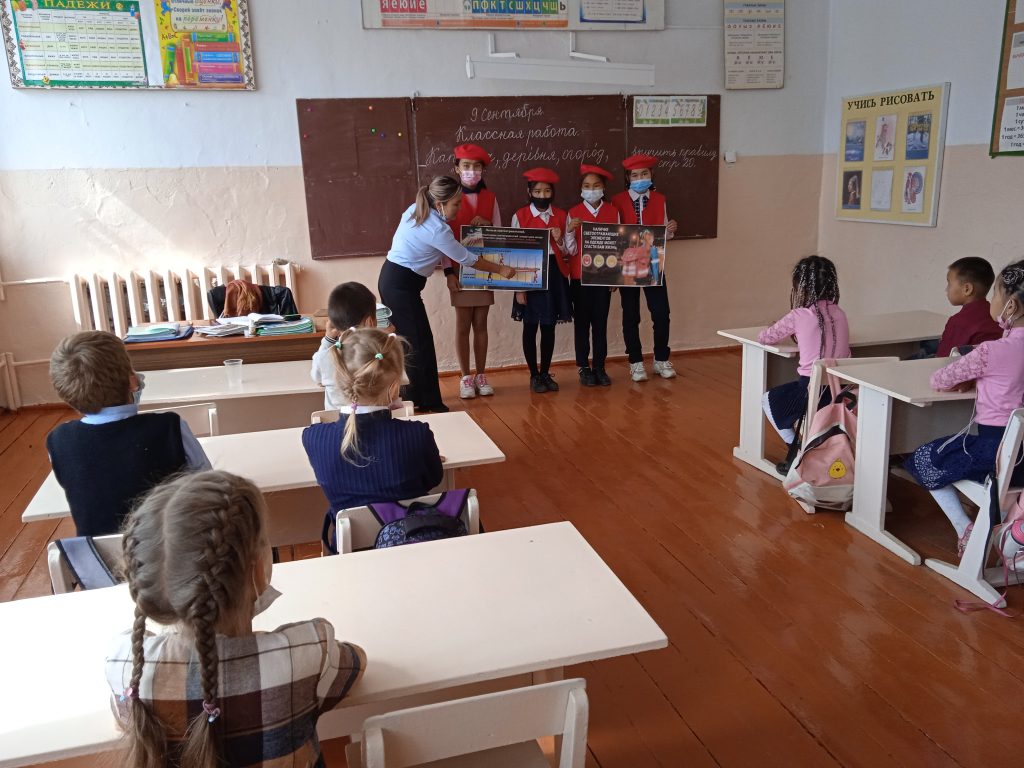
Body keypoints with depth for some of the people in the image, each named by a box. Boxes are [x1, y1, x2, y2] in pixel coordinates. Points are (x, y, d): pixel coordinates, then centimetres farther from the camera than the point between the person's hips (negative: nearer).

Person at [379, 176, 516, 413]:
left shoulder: (415, 210, 4)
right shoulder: (437, 230, -20)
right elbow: (468, 260, -11)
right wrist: (501, 269, 1)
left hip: (393, 280, 9)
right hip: (402, 285, -9)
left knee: (410, 340, 12)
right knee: (421, 342, -2)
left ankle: (420, 397, 19)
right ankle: (429, 402, 6)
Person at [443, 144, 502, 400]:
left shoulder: (490, 198, 6)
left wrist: (487, 224, -12)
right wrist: (448, 271, -12)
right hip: (460, 270, -2)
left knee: (481, 324, 8)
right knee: (463, 325, 3)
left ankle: (481, 375, 17)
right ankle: (466, 377, 12)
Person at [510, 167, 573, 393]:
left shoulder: (562, 216, 5)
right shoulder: (519, 216, -4)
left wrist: (560, 241, -13)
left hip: (554, 275, 3)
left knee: (549, 326, 9)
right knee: (530, 327, 5)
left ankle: (546, 373, 21)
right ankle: (534, 375, 16)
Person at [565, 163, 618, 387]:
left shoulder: (613, 212, 3)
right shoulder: (573, 213, -2)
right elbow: (571, 250, -5)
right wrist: (570, 231, -22)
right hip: (580, 276, -1)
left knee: (600, 321, 5)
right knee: (581, 322, 5)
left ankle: (599, 367, 15)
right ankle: (584, 367, 13)